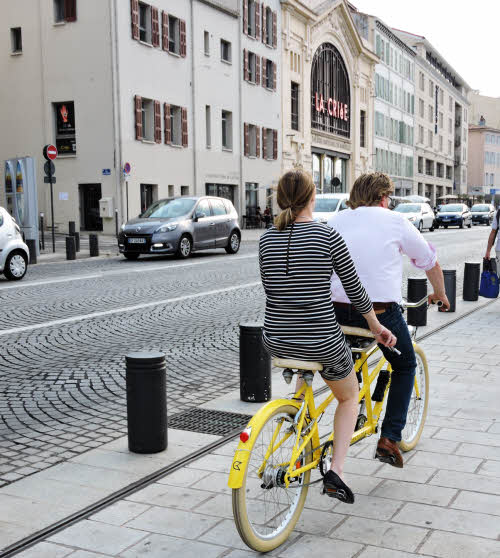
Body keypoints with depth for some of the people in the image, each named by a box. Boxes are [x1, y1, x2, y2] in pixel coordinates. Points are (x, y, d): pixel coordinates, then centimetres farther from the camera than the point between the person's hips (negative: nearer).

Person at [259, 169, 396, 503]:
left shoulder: (267, 239, 1)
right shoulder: (328, 237, -11)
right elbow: (355, 290, -2)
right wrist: (377, 327, 14)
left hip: (276, 341, 5)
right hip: (322, 342, -4)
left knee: (306, 367, 40)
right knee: (349, 397, 24)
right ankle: (336, 471, 10)